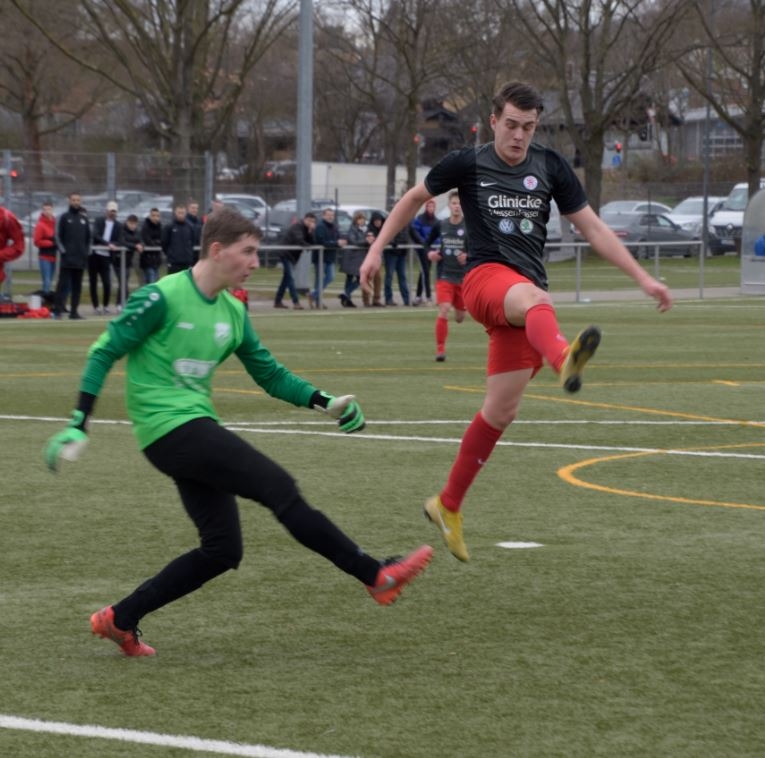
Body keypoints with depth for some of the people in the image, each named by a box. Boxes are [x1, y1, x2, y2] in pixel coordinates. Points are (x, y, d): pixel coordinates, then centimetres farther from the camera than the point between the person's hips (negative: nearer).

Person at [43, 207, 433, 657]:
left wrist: (325, 402, 4)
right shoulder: (162, 298, -11)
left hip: (198, 428, 9)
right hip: (169, 428, -9)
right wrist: (79, 426, -13)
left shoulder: (233, 313, 11)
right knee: (279, 488, -15)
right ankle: (376, 576, -12)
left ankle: (121, 619, 13)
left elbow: (271, 374, 17)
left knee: (222, 551, 5)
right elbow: (104, 353, -8)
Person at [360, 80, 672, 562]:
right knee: (534, 297, -41)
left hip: (526, 296, 4)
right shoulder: (468, 164, 2)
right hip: (485, 277, -4)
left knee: (502, 411, 3)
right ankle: (564, 359, -78)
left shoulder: (550, 167, 8)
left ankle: (448, 506, 20)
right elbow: (415, 198, 18)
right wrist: (377, 249, 15)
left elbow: (593, 228, 10)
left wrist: (643, 278, 4)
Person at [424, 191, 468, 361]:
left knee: (460, 318, 12)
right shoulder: (440, 225, 0)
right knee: (443, 311, -18)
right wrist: (430, 252, -5)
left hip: (464, 277, 0)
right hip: (445, 275, 0)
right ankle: (440, 350, -9)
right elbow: (427, 241, 16)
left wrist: (469, 256, -22)